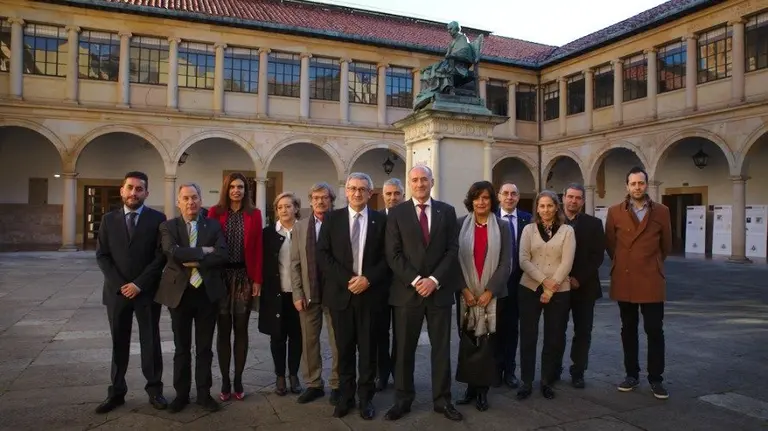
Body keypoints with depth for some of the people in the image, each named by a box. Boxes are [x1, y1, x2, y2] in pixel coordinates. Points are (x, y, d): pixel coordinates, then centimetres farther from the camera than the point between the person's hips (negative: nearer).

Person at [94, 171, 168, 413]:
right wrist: (120, 285, -9)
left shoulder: (157, 219, -1)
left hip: (147, 292, -2)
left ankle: (154, 390, 17)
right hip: (117, 291, 2)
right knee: (119, 344, 11)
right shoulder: (109, 219, 7)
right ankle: (117, 392, 21)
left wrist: (139, 284, -13)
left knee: (150, 342, 6)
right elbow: (102, 256, 2)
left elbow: (161, 256, -7)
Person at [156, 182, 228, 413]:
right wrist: (203, 251, -16)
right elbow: (173, 252, -19)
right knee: (182, 348, 11)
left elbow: (223, 255, -10)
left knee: (204, 347, 10)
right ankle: (181, 394, 24)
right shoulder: (168, 227, 1)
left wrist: (195, 262, -16)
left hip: (207, 292, 1)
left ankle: (204, 393, 22)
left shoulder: (213, 225, 4)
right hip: (179, 292, 0)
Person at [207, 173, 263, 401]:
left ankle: (238, 381, 17)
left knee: (241, 330, 7)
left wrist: (257, 279, -4)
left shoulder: (254, 214, 3)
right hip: (221, 277, 0)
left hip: (245, 277, 1)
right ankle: (225, 382, 16)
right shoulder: (215, 212, 1)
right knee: (223, 330, 6)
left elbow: (258, 249, 1)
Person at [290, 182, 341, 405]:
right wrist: (298, 293, -2)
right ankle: (313, 384, 25)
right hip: (308, 293, 3)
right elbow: (295, 263, 5)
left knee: (337, 342, 7)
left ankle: (337, 385, 21)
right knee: (309, 341, 11)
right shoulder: (300, 227, 7)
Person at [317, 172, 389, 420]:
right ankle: (345, 396, 24)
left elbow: (387, 257, 1)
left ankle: (366, 398, 22)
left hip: (370, 293, 0)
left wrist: (368, 279, -13)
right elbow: (322, 254, -2)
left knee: (368, 349, 8)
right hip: (341, 292, 1)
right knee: (344, 348, 10)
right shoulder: (332, 219, 5)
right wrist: (347, 279, -12)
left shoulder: (380, 220, 4)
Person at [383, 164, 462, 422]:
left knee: (441, 348, 9)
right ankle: (403, 400, 22)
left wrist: (434, 280, -11)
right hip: (407, 291, -1)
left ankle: (442, 400, 22)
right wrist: (415, 281, -13)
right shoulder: (397, 213, 2)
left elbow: (452, 250, 0)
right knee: (404, 349, 8)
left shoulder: (447, 211, 6)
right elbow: (393, 255, -4)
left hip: (439, 290, 1)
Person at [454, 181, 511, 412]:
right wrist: (464, 289, -9)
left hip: (493, 294, 0)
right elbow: (455, 259, 0)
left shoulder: (502, 226, 1)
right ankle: (471, 387, 19)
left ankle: (483, 390, 16)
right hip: (466, 294, 1)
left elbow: (505, 263, -2)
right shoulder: (460, 225, 2)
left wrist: (489, 291, -10)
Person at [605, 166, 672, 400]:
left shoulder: (661, 211, 1)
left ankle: (656, 379, 14)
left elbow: (666, 245, 11)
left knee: (655, 331, 2)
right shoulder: (615, 212, 1)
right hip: (624, 280, 1)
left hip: (652, 280, -1)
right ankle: (632, 375, 22)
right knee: (628, 330, 10)